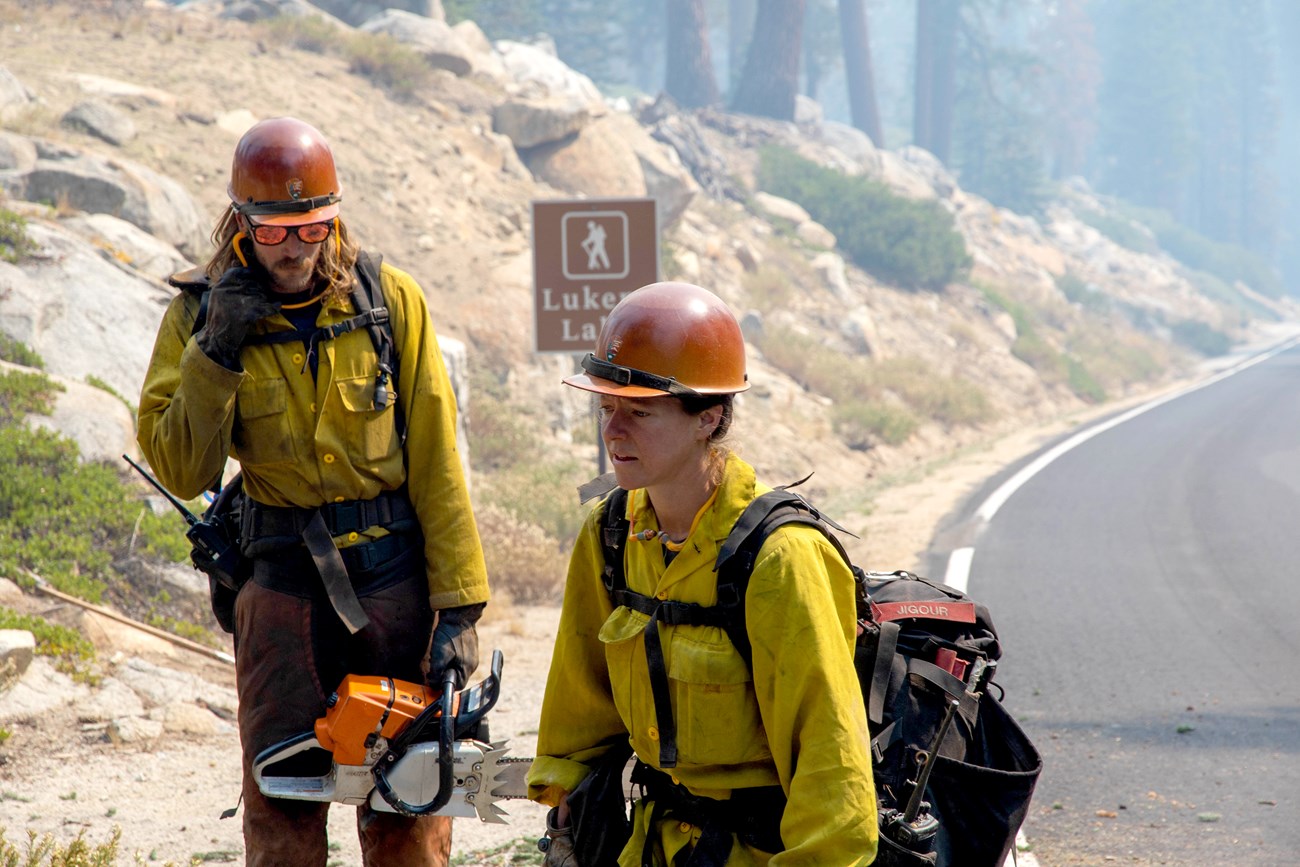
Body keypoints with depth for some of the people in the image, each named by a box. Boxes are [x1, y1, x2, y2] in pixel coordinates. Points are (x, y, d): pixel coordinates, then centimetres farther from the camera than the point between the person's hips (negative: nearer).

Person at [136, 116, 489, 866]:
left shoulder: (392, 301, -3)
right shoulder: (200, 313, -2)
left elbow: (436, 460, -3)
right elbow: (183, 472, -7)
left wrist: (458, 605, -7)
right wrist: (215, 352, -17)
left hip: (396, 576, 0)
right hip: (285, 585, 0)